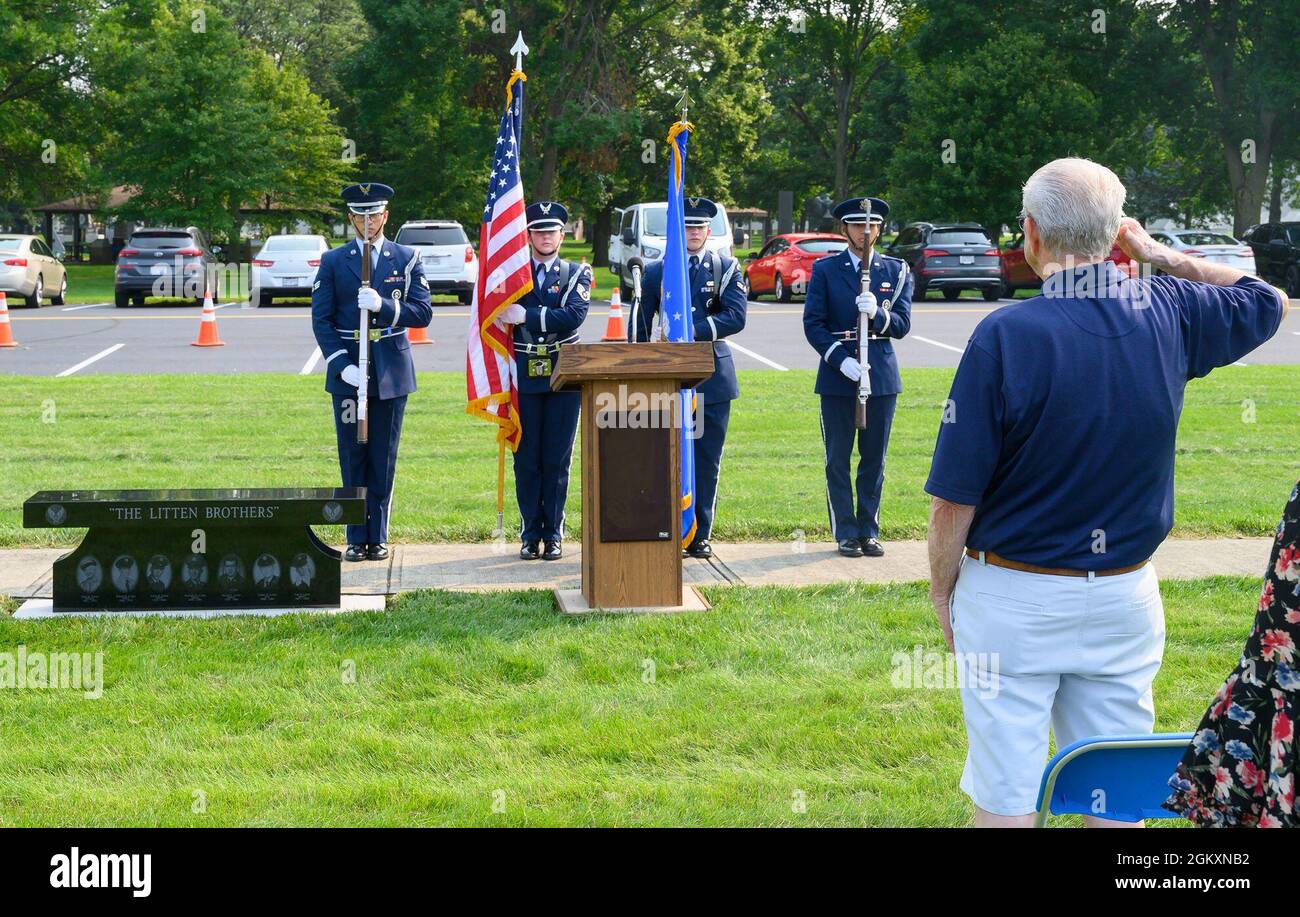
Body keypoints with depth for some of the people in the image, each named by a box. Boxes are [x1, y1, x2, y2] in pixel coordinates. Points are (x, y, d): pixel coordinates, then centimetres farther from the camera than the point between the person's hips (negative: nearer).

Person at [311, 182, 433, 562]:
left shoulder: (407, 259, 6)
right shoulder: (332, 261, 5)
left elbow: (423, 313, -3)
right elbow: (321, 319, 0)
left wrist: (383, 305, -20)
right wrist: (341, 365, -12)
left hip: (391, 370, 0)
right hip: (347, 370, 0)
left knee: (384, 458, 4)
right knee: (352, 457, 4)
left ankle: (378, 537, 11)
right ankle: (357, 538, 10)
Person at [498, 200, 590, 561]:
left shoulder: (577, 274, 5)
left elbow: (574, 315, -13)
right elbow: (499, 320, 8)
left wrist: (527, 315, -18)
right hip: (524, 378, 1)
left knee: (558, 459, 2)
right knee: (527, 458, 3)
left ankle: (553, 534, 9)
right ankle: (530, 534, 10)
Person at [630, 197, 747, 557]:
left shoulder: (727, 269, 6)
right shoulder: (656, 271, 8)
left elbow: (736, 317, -8)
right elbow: (639, 327, 11)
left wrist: (692, 331, -19)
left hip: (713, 375, 0)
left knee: (707, 460, 3)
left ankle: (700, 535, 11)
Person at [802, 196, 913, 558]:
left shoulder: (896, 270, 8)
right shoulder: (825, 270, 4)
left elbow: (902, 324, 0)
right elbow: (813, 324, -2)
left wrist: (877, 314, -21)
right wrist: (841, 360, -15)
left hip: (881, 375, 1)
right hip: (837, 377, -1)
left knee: (874, 459, 6)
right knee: (838, 459, 1)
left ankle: (869, 531, 14)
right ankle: (846, 533, 9)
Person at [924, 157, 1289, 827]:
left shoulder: (1004, 335, -19)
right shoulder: (1169, 314, -6)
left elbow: (954, 498, -15)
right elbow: (1268, 302, 18)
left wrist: (942, 590, 1)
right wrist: (1161, 256, 13)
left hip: (1014, 599, -4)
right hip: (1126, 596, 4)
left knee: (1005, 796, 6)